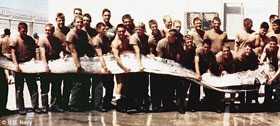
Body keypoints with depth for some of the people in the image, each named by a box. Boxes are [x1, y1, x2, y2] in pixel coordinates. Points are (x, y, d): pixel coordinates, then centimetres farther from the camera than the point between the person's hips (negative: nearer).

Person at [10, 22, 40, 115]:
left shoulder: (30, 39, 7)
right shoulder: (15, 40, -3)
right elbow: (13, 53, -8)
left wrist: (33, 58, -2)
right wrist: (16, 65, -19)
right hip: (19, 66, -3)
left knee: (33, 87, 1)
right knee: (19, 89, 3)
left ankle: (35, 106, 7)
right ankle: (21, 108, 10)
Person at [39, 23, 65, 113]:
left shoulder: (57, 40, 7)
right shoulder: (42, 41, -6)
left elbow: (60, 50, 5)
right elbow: (43, 54, -17)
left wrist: (62, 57, -17)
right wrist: (46, 66, -28)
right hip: (45, 66, -4)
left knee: (56, 87, 5)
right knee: (45, 88, 1)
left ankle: (55, 105, 13)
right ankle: (44, 106, 8)